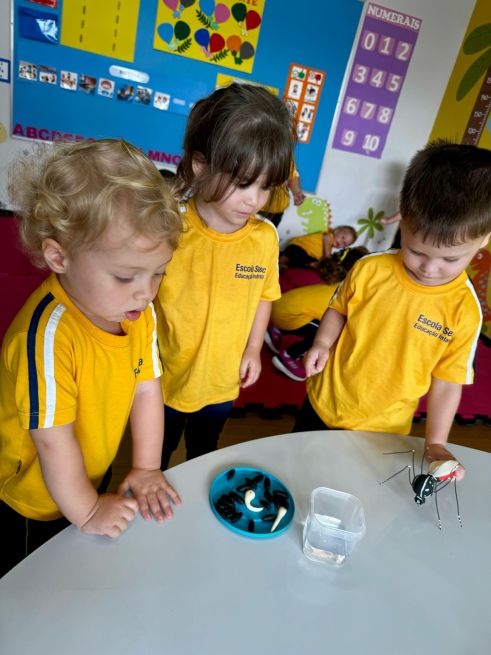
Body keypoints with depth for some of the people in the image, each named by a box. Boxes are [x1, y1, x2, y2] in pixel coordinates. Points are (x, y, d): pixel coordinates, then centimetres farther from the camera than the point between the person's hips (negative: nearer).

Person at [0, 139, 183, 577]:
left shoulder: (140, 312, -17)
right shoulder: (49, 335, -38)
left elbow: (146, 389, -8)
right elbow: (53, 440, -30)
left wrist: (145, 469, -6)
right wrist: (87, 512, -16)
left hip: (96, 478, 5)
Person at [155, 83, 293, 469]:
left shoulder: (265, 237, -12)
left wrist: (253, 349, 3)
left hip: (222, 382, 3)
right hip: (165, 379, -3)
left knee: (204, 455, 30)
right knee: (154, 458, 25)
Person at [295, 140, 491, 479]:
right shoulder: (370, 270, -15)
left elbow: (448, 382, -8)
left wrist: (435, 444, -10)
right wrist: (322, 343, -14)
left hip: (381, 432, -1)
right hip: (323, 405, 2)